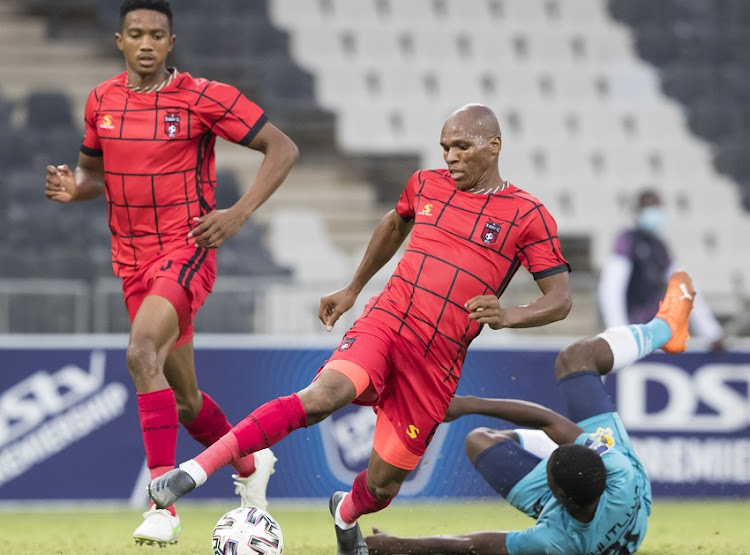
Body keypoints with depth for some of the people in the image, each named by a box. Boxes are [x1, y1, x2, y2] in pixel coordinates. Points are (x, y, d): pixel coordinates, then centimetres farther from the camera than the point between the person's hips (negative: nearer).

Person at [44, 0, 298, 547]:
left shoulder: (204, 97, -9)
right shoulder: (102, 101, 5)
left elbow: (282, 148, -5)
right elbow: (93, 171, 21)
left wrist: (239, 214, -16)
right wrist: (73, 187, -4)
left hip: (188, 250, -6)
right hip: (133, 260, 6)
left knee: (142, 354, -30)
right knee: (183, 396, 15)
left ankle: (163, 507, -30)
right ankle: (250, 464, 44)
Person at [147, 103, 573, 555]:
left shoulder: (527, 216, -2)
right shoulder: (426, 185, 10)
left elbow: (561, 300, -4)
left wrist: (508, 316, -23)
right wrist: (353, 290, 31)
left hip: (437, 362, -1)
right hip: (383, 325, 1)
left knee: (382, 485, 3)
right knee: (321, 397, -31)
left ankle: (346, 514, 43)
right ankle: (192, 472, -36)